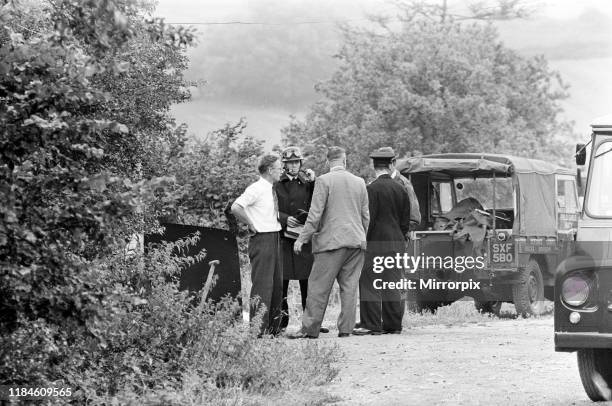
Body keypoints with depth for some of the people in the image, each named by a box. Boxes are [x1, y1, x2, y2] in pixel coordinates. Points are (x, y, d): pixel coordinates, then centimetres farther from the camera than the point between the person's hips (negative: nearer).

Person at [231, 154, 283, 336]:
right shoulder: (256, 189, -13)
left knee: (277, 284, 12)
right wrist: (252, 225, -16)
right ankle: (258, 329, -9)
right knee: (262, 285, -10)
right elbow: (236, 207, -23)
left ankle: (274, 327, 20)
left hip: (274, 239, 9)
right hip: (262, 239, -9)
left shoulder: (272, 190, 14)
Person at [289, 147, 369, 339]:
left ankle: (309, 329, -2)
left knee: (319, 287, -2)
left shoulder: (323, 181, -5)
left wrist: (302, 238, -5)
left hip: (332, 241, -5)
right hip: (356, 242, 5)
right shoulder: (359, 182, 10)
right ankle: (345, 328, 5)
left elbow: (315, 214, -10)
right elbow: (366, 216, 15)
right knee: (349, 286, 7)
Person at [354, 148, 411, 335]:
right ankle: (393, 324, 11)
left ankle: (371, 324, -6)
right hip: (397, 244, 6)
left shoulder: (373, 189, -11)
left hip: (376, 243, -6)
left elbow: (368, 219, -13)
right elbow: (406, 220, 12)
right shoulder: (401, 189, 8)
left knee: (370, 284, -3)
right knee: (393, 284, 9)